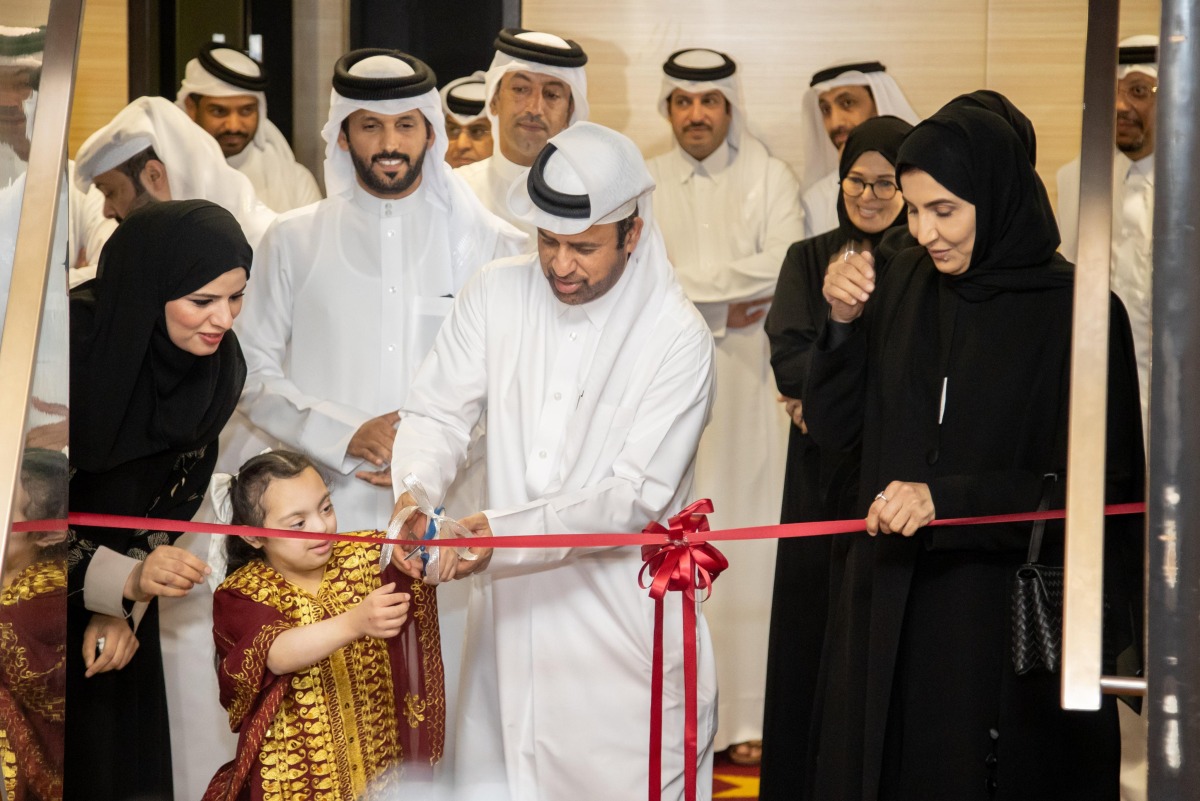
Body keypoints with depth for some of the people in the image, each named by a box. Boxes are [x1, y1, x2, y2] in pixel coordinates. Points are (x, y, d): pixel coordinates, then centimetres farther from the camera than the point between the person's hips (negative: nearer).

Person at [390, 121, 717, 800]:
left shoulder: (677, 337, -12)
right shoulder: (497, 294, 1)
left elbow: (636, 496, -16)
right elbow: (437, 413, 2)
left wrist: (504, 532, -26)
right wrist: (416, 494, -20)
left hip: (621, 623, -3)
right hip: (510, 610, 4)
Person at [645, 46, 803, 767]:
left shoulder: (770, 179, 5)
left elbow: (784, 267, -10)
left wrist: (682, 283, -10)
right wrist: (719, 309, -8)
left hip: (748, 383, -1)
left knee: (748, 536, -4)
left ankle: (748, 715, -1)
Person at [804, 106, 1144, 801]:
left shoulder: (1075, 311, -12)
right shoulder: (899, 285, 3)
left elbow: (1100, 488, -13)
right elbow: (833, 426, 7)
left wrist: (946, 501, -21)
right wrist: (845, 323, -10)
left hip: (1016, 619, -5)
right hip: (890, 608, 5)